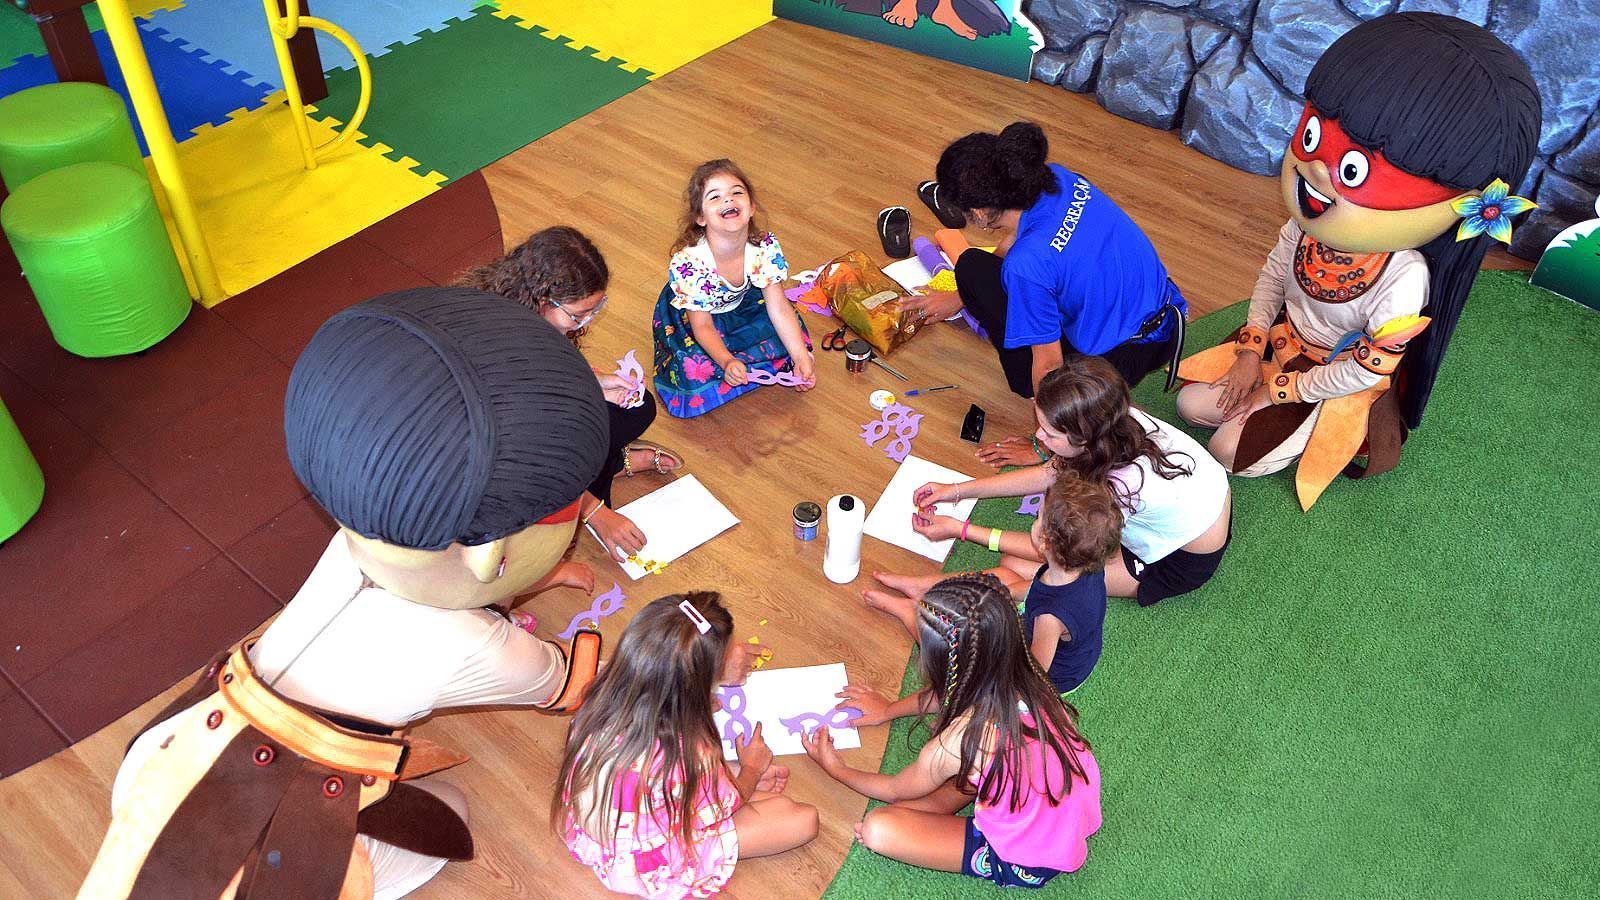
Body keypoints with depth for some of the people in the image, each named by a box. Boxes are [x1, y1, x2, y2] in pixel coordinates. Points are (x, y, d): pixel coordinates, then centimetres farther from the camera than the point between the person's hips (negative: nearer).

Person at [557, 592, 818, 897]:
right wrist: (751, 767, 9)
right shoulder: (689, 756, -36)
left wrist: (712, 670, 19)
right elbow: (726, 804, -11)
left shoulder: (602, 700, -21)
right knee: (804, 820, -7)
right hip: (647, 869, -6)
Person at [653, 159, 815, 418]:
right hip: (687, 313, -3)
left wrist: (801, 357, -23)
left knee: (786, 338, -12)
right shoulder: (688, 263, -37)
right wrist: (726, 362, -45)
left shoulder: (766, 248, -26)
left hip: (741, 302, 4)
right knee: (696, 372, -23)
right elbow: (702, 327, -27)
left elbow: (779, 308, -17)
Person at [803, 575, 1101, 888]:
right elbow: (952, 693, 13)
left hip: (1028, 868, -7)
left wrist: (835, 769, 9)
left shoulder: (961, 739, -31)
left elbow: (895, 791, -7)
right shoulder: (1023, 680, -14)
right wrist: (890, 709, 21)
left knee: (877, 829, -18)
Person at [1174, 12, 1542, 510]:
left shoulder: (1404, 278, -35)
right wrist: (1250, 351, -6)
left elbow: (1363, 370, -24)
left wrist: (1277, 392, -15)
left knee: (1229, 451, -9)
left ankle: (1332, 437, 13)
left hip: (1339, 378, -5)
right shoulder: (1309, 217, -21)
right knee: (1191, 404, 1)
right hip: (1283, 340, 6)